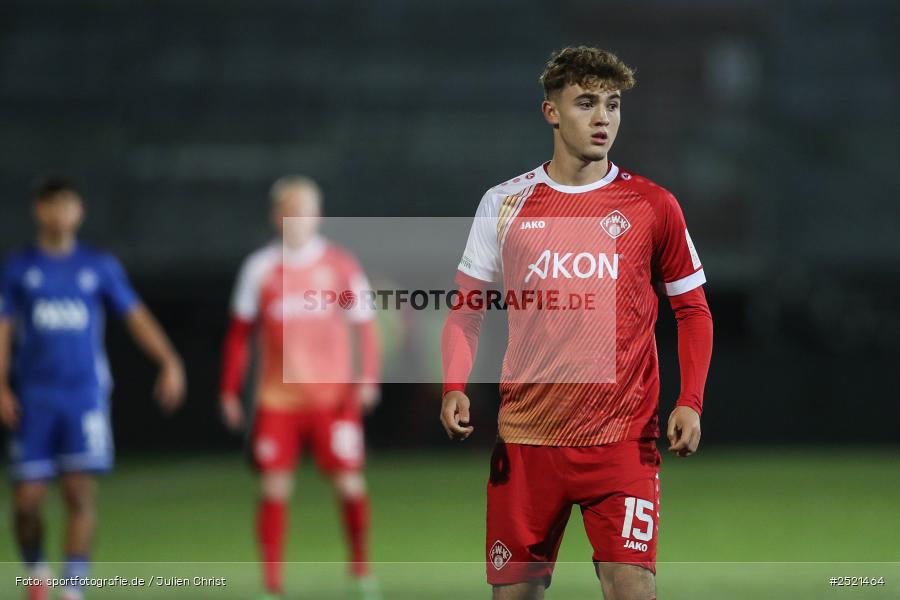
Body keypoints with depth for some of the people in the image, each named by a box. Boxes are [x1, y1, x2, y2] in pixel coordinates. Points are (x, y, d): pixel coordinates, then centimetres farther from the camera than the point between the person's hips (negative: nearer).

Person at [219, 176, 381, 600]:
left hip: (333, 396, -1)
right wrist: (230, 390, 6)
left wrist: (368, 378, -10)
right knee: (274, 488, -3)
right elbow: (240, 332, 8)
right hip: (277, 399, 1)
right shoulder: (259, 269, 3)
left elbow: (364, 325, 2)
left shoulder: (340, 265, -1)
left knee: (349, 483, -3)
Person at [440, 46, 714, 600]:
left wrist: (690, 404, -5)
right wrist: (455, 388, -6)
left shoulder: (652, 206, 3)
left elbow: (693, 310, 8)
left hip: (623, 439, -2)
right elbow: (467, 310, 11)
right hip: (525, 437, 2)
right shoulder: (504, 204, 6)